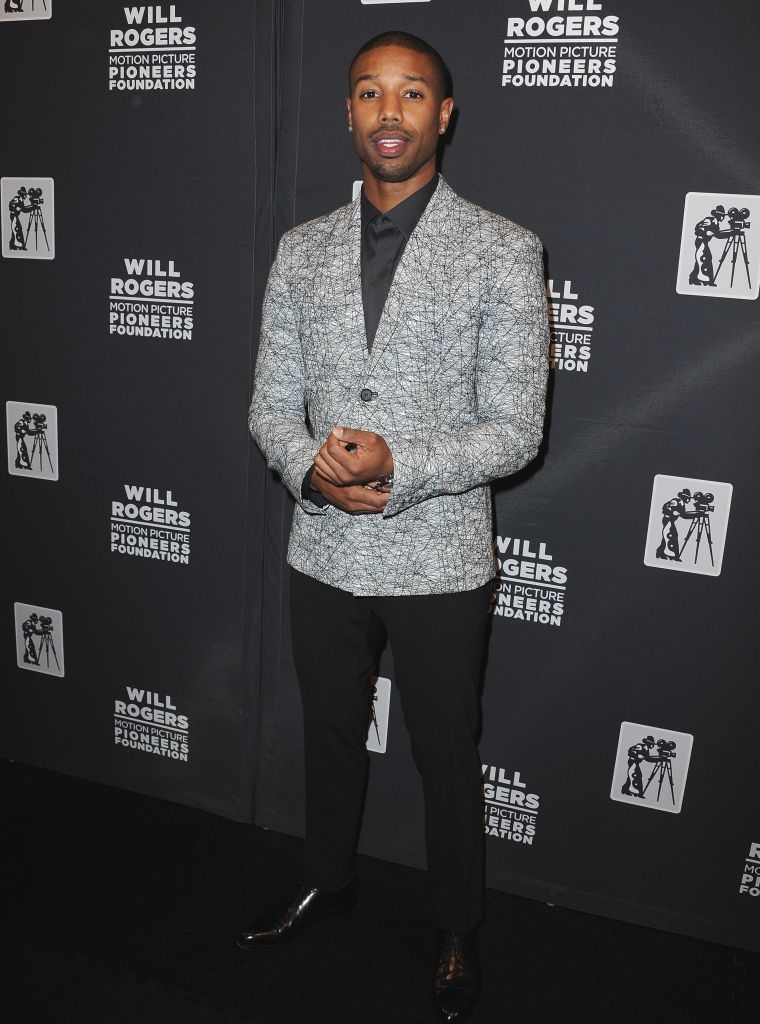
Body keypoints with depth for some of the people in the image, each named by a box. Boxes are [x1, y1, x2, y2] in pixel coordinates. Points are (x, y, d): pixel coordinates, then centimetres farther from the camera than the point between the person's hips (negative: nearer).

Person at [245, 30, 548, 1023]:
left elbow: (514, 429, -11)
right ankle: (329, 882, 49)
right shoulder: (302, 250, 4)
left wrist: (395, 465, -25)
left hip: (439, 562, -3)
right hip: (324, 553, 4)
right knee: (330, 733, 22)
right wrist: (313, 467, -17)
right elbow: (272, 401, 5)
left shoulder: (503, 251, -8)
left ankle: (458, 931, 40)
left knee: (447, 756, 14)